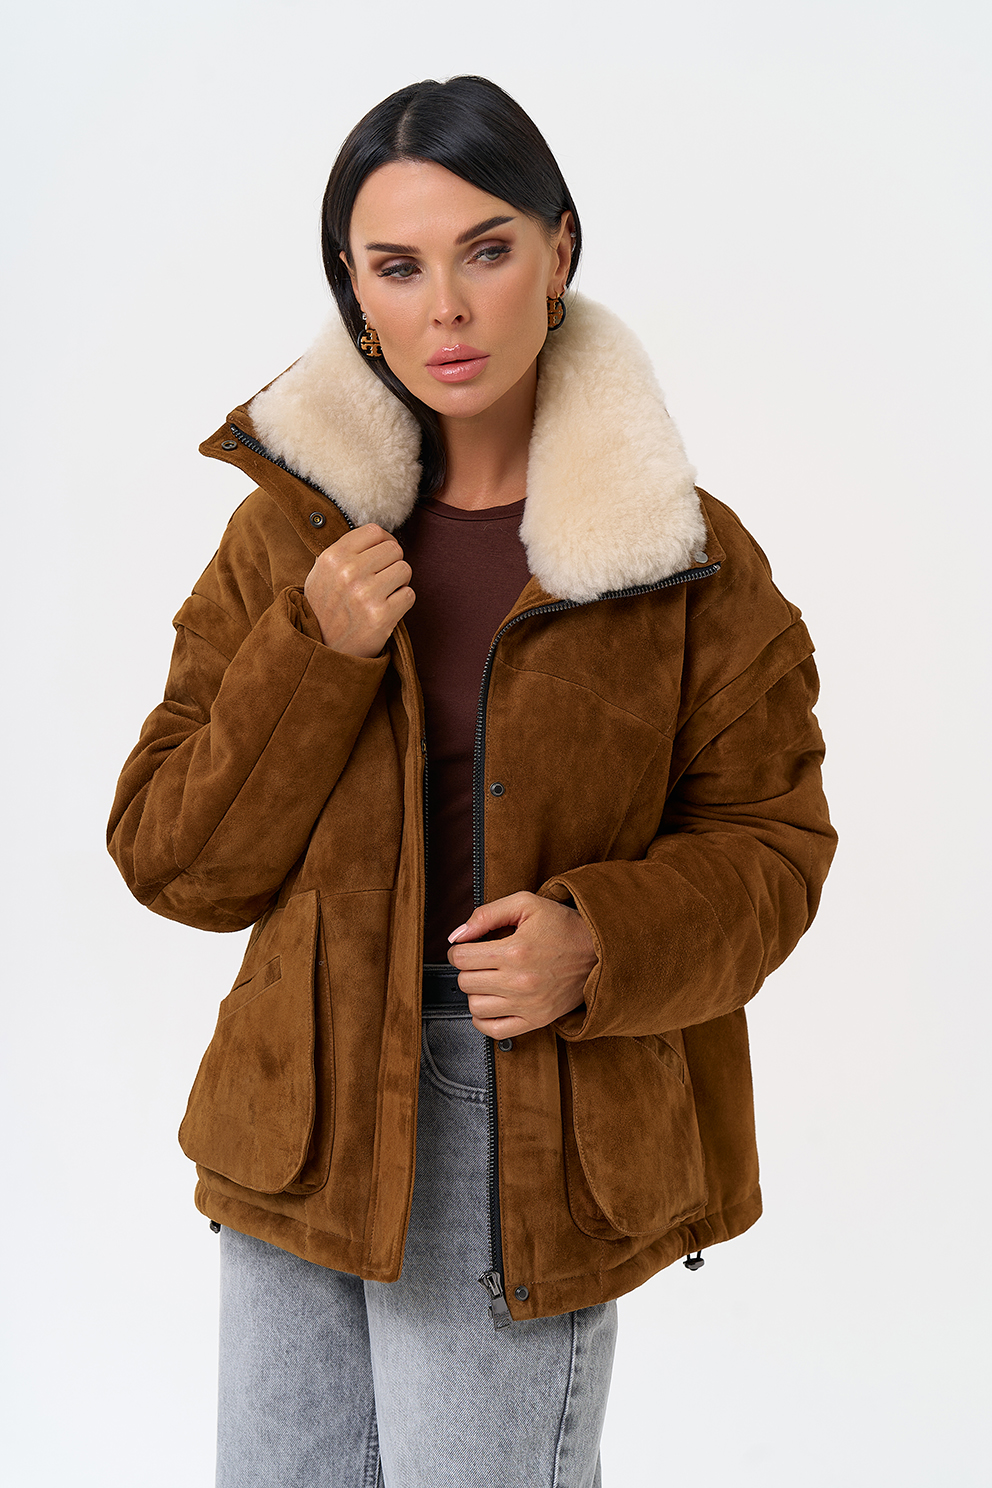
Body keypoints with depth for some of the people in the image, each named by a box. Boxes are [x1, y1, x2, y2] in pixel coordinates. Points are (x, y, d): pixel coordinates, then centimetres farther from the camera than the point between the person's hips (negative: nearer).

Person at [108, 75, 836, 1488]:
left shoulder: (687, 555, -6)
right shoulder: (289, 531, 1)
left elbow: (767, 840, 0)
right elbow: (172, 858, -1)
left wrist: (600, 944, -19)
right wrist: (312, 660, -16)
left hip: (544, 1127, -2)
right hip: (306, 1109, 3)